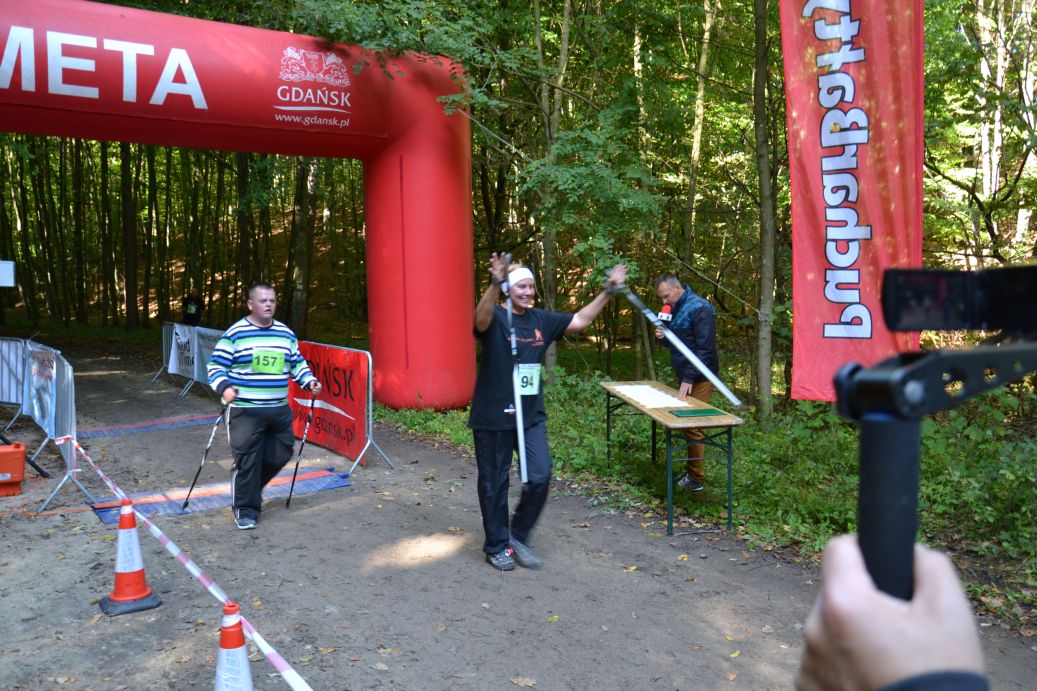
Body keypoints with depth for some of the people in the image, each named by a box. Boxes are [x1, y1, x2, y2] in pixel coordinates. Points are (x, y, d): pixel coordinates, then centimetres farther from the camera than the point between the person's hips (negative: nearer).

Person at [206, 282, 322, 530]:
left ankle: (250, 488, 37)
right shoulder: (235, 334, -5)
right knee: (247, 460, -4)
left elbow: (298, 363, 20)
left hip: (280, 410, 5)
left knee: (280, 455, 12)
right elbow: (216, 366, -3)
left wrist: (309, 381, 5)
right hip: (245, 410, -5)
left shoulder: (286, 333, 10)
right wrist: (224, 387, -20)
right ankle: (246, 509, 11)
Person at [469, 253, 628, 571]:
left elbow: (580, 321, 14)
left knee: (540, 477, -1)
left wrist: (607, 291, 7)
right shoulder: (496, 318, -11)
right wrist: (495, 284, -52)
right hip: (493, 417, -5)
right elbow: (481, 319, -35)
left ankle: (518, 536, 22)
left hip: (531, 416, 5)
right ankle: (496, 547, 25)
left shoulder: (541, 320, 6)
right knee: (494, 483, 7)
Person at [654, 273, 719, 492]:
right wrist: (662, 336, -1)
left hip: (699, 378, -8)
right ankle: (691, 471, 19)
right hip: (684, 375, 8)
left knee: (693, 426, -6)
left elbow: (704, 348, -21)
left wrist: (689, 378, -23)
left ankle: (696, 479, 2)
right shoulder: (675, 309, 12)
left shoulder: (699, 308, -16)